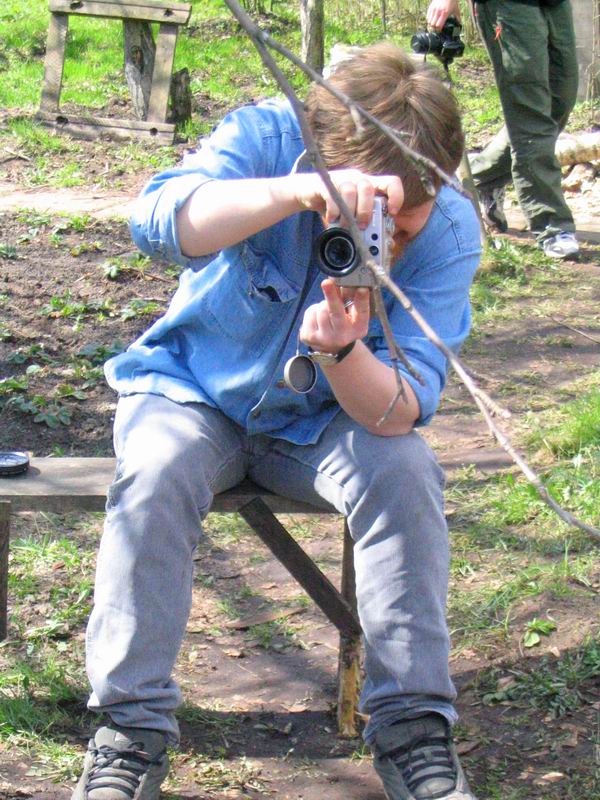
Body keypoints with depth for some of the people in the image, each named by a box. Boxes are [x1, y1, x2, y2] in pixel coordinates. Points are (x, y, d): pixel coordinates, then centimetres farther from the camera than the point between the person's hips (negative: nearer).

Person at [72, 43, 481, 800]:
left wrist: (342, 352, -48)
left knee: (404, 473, -27)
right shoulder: (267, 136, -24)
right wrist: (297, 191, -58)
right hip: (193, 391, -1)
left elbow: (401, 411, -26)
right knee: (156, 474, -31)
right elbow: (159, 219, -44)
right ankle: (131, 727, -19)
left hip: (323, 417, 1)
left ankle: (412, 726, -16)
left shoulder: (447, 231, -20)